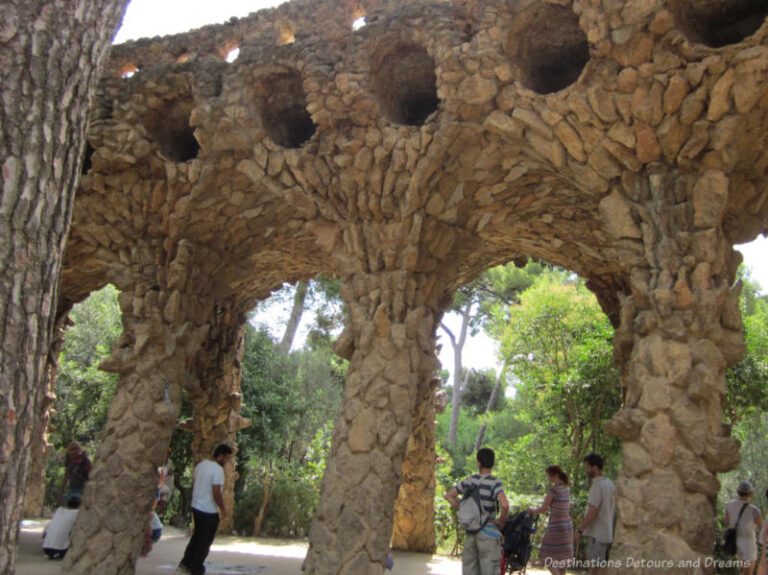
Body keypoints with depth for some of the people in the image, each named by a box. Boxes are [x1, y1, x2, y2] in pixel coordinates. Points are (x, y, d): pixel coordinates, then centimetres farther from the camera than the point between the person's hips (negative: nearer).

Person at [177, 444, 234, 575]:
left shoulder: (200, 465, 7)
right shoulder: (218, 469, -20)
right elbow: (216, 493, -23)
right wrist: (223, 509, -11)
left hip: (196, 507, 8)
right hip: (209, 511, -8)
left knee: (197, 536, 22)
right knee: (205, 542, 5)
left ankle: (185, 564, 24)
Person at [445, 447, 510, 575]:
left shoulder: (470, 480, 2)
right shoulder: (494, 483, -13)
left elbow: (449, 495, 8)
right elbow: (505, 505, -28)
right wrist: (501, 521, -10)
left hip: (471, 530, 5)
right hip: (488, 531, -5)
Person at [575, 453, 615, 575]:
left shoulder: (597, 485, -16)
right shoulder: (610, 484, 12)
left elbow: (592, 511, -21)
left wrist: (580, 531, -16)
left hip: (596, 534, -9)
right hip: (607, 534, 9)